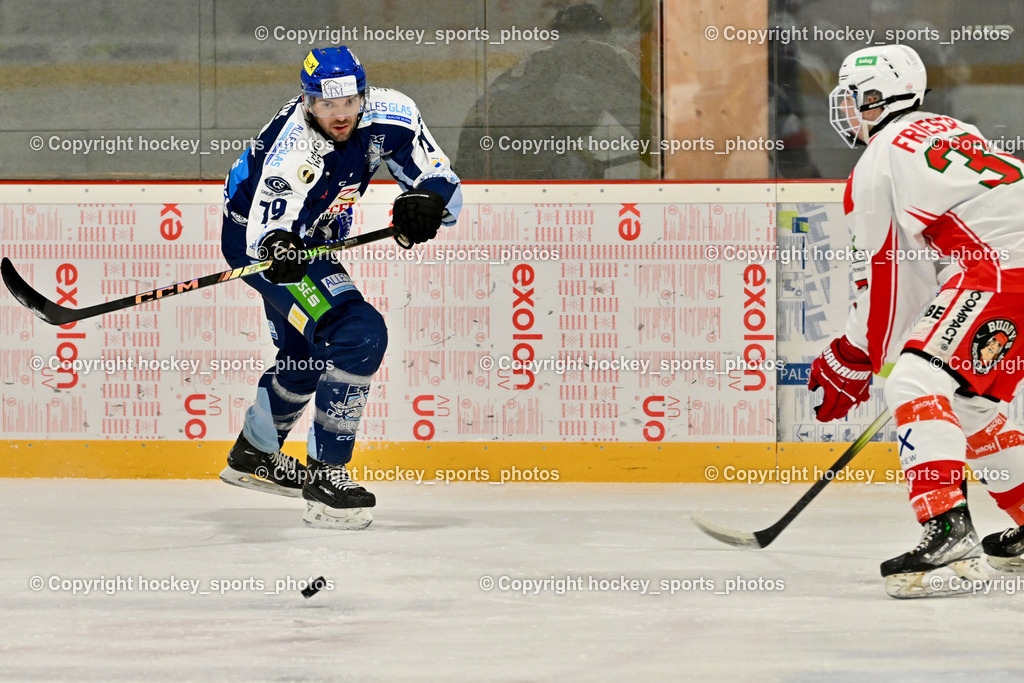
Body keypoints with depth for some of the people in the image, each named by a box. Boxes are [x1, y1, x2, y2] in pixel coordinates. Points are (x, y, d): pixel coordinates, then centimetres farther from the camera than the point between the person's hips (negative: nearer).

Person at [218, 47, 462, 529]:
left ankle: (253, 453, 50)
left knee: (309, 352, 27)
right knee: (358, 335, -24)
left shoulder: (388, 116, -18)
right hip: (254, 234, -8)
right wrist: (278, 246, -64)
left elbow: (440, 181, -14)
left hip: (310, 239, 8)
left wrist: (425, 200, -36)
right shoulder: (294, 148, -35)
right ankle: (325, 475, -20)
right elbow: (263, 227, -42)